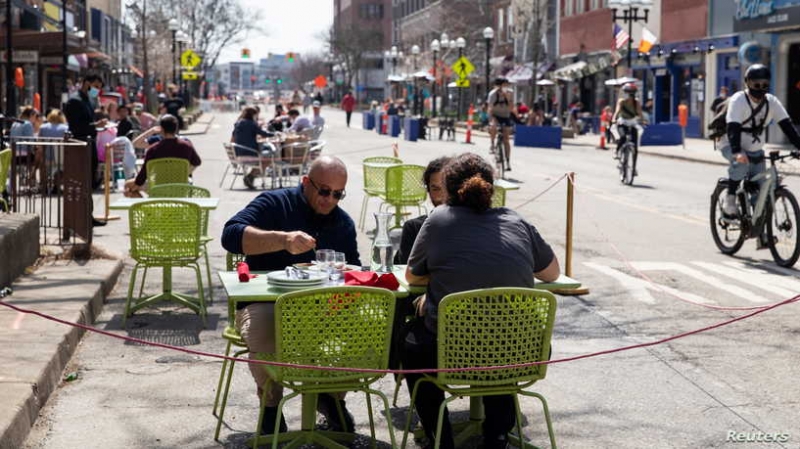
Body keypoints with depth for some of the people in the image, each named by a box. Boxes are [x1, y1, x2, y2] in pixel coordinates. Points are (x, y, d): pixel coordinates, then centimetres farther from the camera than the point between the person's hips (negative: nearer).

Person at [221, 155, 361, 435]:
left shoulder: (343, 223, 13)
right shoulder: (274, 203, -4)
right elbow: (231, 236, -20)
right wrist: (283, 239, -34)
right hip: (265, 304, -4)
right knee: (265, 337, -38)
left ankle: (332, 396, 6)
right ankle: (270, 406, -7)